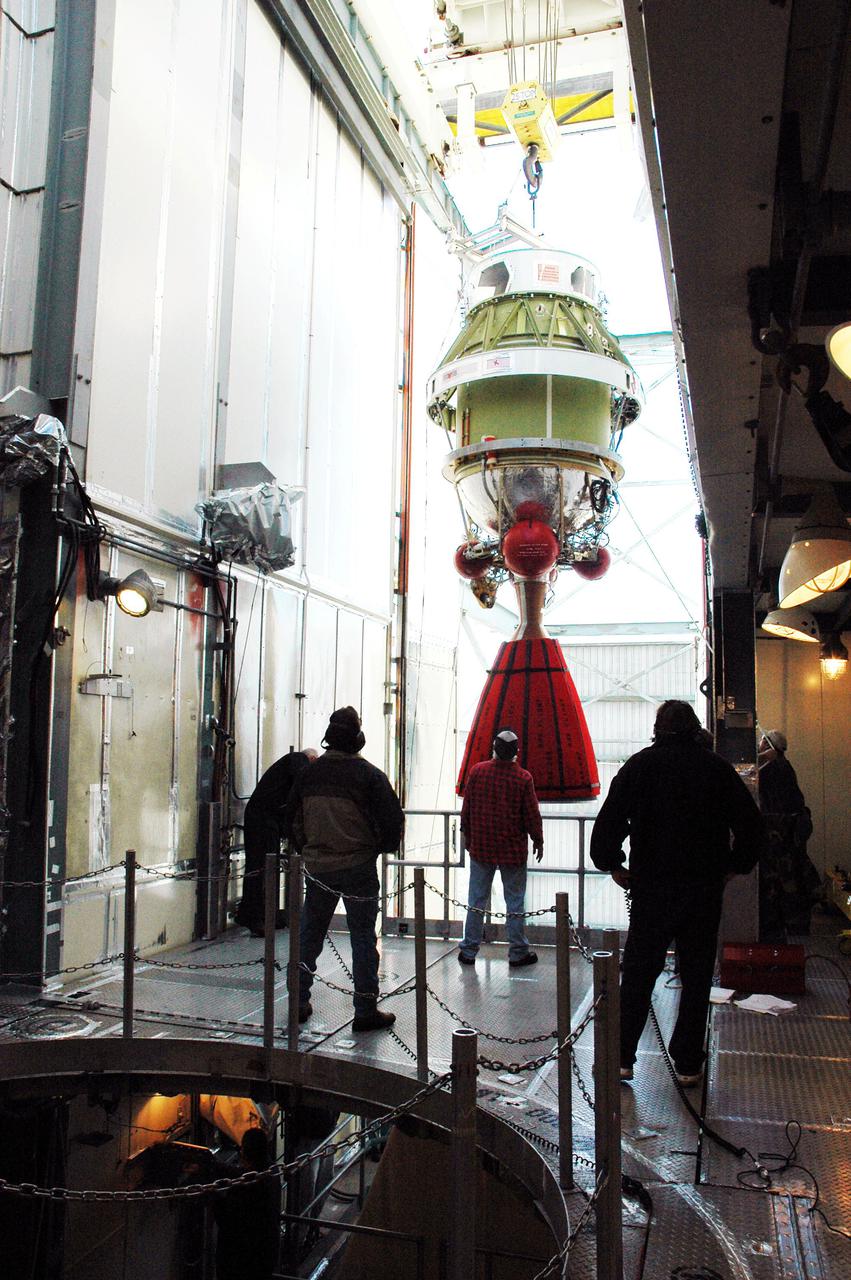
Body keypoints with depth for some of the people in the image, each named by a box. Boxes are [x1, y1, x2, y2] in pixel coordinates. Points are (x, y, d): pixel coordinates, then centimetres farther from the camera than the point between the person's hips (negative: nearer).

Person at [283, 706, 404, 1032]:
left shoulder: (309, 773, 2)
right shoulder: (369, 775, -11)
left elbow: (291, 822, 10)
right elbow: (393, 821, -12)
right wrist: (382, 847, 8)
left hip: (317, 867, 4)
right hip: (358, 868, -4)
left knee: (309, 934, 16)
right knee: (363, 937, 5)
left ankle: (299, 1002, 23)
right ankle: (366, 1010, 9)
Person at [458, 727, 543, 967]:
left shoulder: (477, 771, -5)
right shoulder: (523, 778, -11)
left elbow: (466, 808, 2)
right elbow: (532, 814, -5)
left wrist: (467, 835, 16)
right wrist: (538, 841, 10)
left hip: (480, 848, 2)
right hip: (513, 850, -2)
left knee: (476, 899, 10)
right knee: (514, 900, 8)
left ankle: (468, 951, 14)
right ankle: (518, 953, 14)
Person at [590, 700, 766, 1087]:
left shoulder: (641, 764, -2)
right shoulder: (717, 767, 1)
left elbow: (609, 819, -11)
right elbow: (752, 826, 1)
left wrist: (612, 866, 1)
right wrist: (733, 867, 11)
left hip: (651, 886, -1)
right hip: (706, 889, 1)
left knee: (637, 975, 9)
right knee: (697, 977, 11)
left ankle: (621, 1058, 12)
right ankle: (688, 1065, 17)